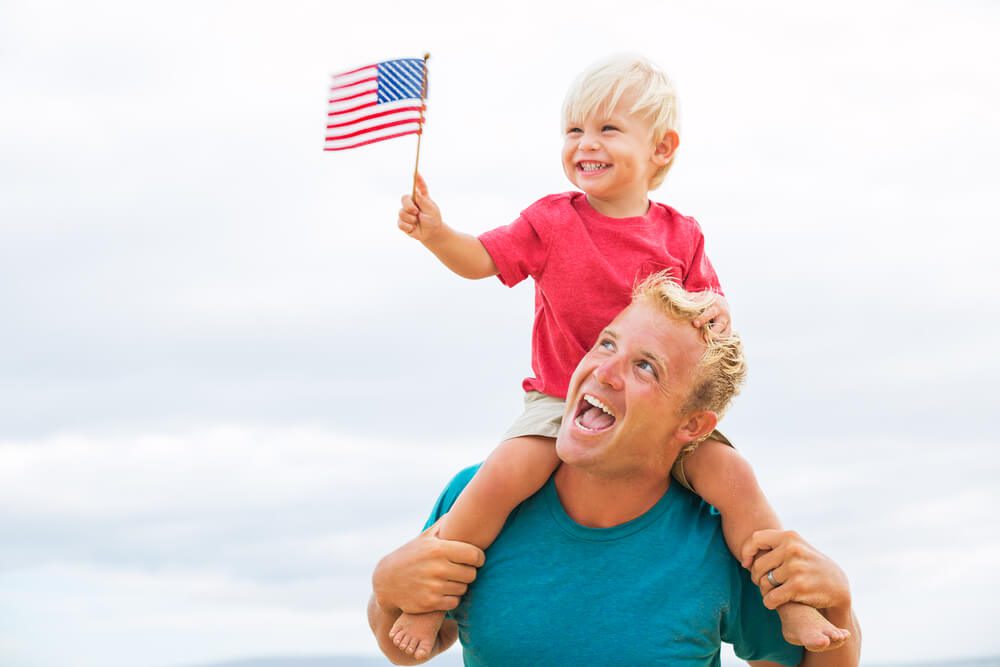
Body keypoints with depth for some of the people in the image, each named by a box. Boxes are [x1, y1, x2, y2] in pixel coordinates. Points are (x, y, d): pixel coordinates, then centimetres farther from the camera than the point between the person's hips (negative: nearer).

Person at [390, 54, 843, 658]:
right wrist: (435, 233, -23)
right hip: (561, 399, -1)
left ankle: (794, 607, -3)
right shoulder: (552, 221, -1)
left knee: (733, 476, -18)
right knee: (504, 474, -27)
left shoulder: (681, 235, 2)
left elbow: (706, 304, 5)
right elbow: (481, 259, -3)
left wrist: (717, 311, -20)